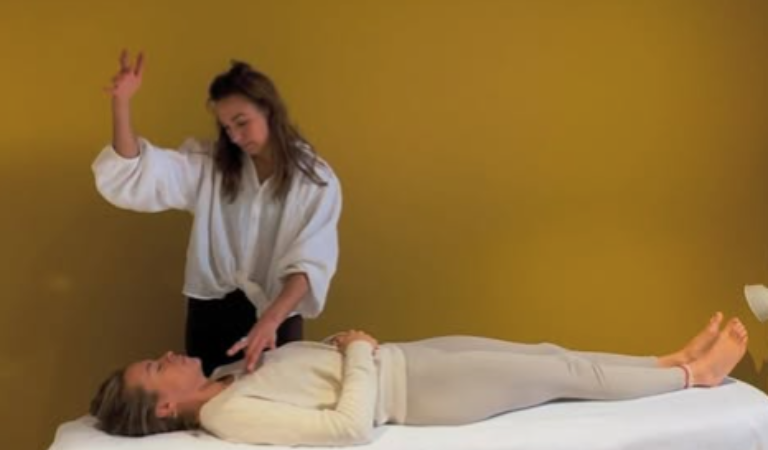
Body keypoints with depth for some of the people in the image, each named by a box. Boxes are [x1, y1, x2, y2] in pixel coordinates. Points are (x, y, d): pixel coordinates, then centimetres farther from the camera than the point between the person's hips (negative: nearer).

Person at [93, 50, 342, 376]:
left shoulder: (316, 180, -8)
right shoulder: (208, 165, -1)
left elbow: (310, 263, -16)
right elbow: (135, 175, -13)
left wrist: (270, 319, -32)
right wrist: (121, 103, -26)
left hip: (276, 315, -2)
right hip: (212, 310, 2)